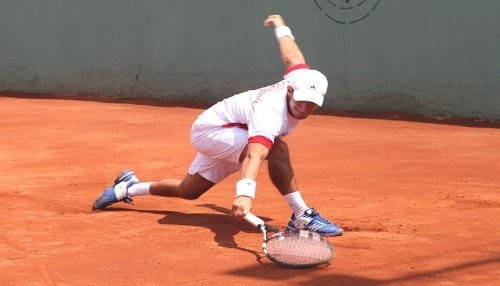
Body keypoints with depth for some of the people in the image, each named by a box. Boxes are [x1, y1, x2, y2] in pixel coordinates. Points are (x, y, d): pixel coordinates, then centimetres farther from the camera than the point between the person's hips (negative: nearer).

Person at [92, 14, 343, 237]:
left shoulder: (301, 78, -18)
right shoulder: (269, 113, -40)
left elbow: (290, 55, 4)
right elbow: (253, 155, -56)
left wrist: (280, 26, 24)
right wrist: (245, 194, -72)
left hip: (225, 135, 9)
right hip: (210, 130, -9)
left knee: (188, 191, 23)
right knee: (276, 147, -32)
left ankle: (129, 187, 42)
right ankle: (302, 217, -23)